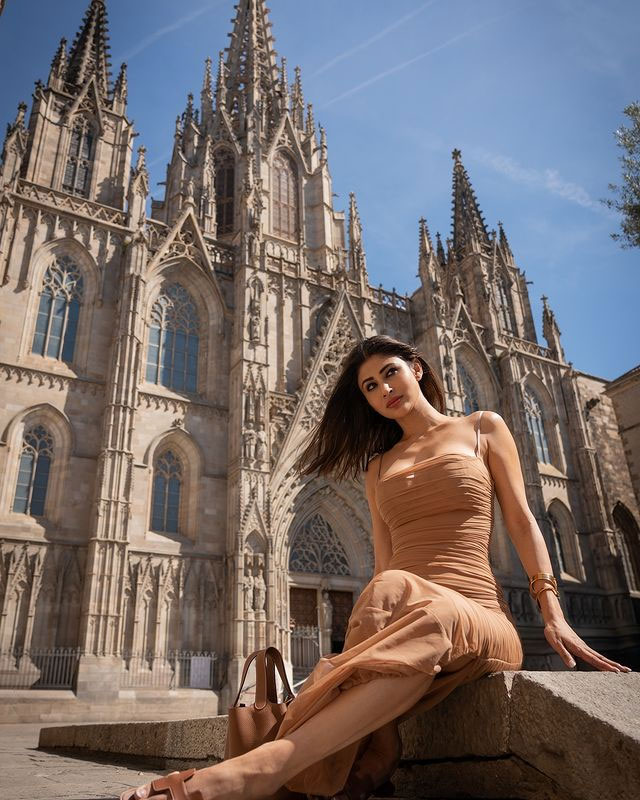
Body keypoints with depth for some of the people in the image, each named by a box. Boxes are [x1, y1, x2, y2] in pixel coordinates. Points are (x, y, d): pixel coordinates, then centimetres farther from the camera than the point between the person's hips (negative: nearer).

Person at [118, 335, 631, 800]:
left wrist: (553, 615, -3)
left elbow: (522, 522, 9)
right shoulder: (378, 467, 24)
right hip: (401, 609, 2)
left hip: (479, 617, -2)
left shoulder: (482, 428, 17)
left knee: (427, 619, -40)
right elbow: (385, 566, 16)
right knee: (390, 594, -37)